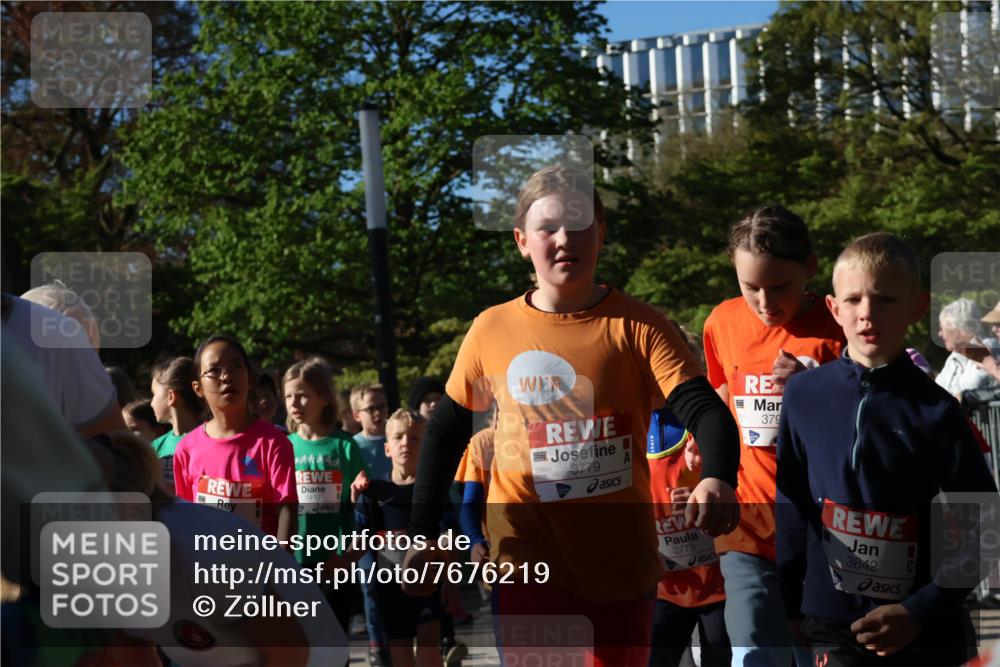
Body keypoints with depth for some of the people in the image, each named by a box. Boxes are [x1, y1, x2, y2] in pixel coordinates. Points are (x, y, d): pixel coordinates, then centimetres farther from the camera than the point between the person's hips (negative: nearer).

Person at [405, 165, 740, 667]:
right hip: (528, 560, 0)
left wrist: (717, 479, -39)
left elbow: (704, 409, -18)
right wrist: (422, 534, 5)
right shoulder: (491, 330, -1)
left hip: (621, 560, 0)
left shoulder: (637, 327, -7)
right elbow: (446, 432, 9)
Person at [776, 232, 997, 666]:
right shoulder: (804, 396, -1)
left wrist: (921, 611, -13)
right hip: (832, 626, 1)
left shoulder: (935, 410, -6)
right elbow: (791, 510, 6)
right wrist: (790, 607, 5)